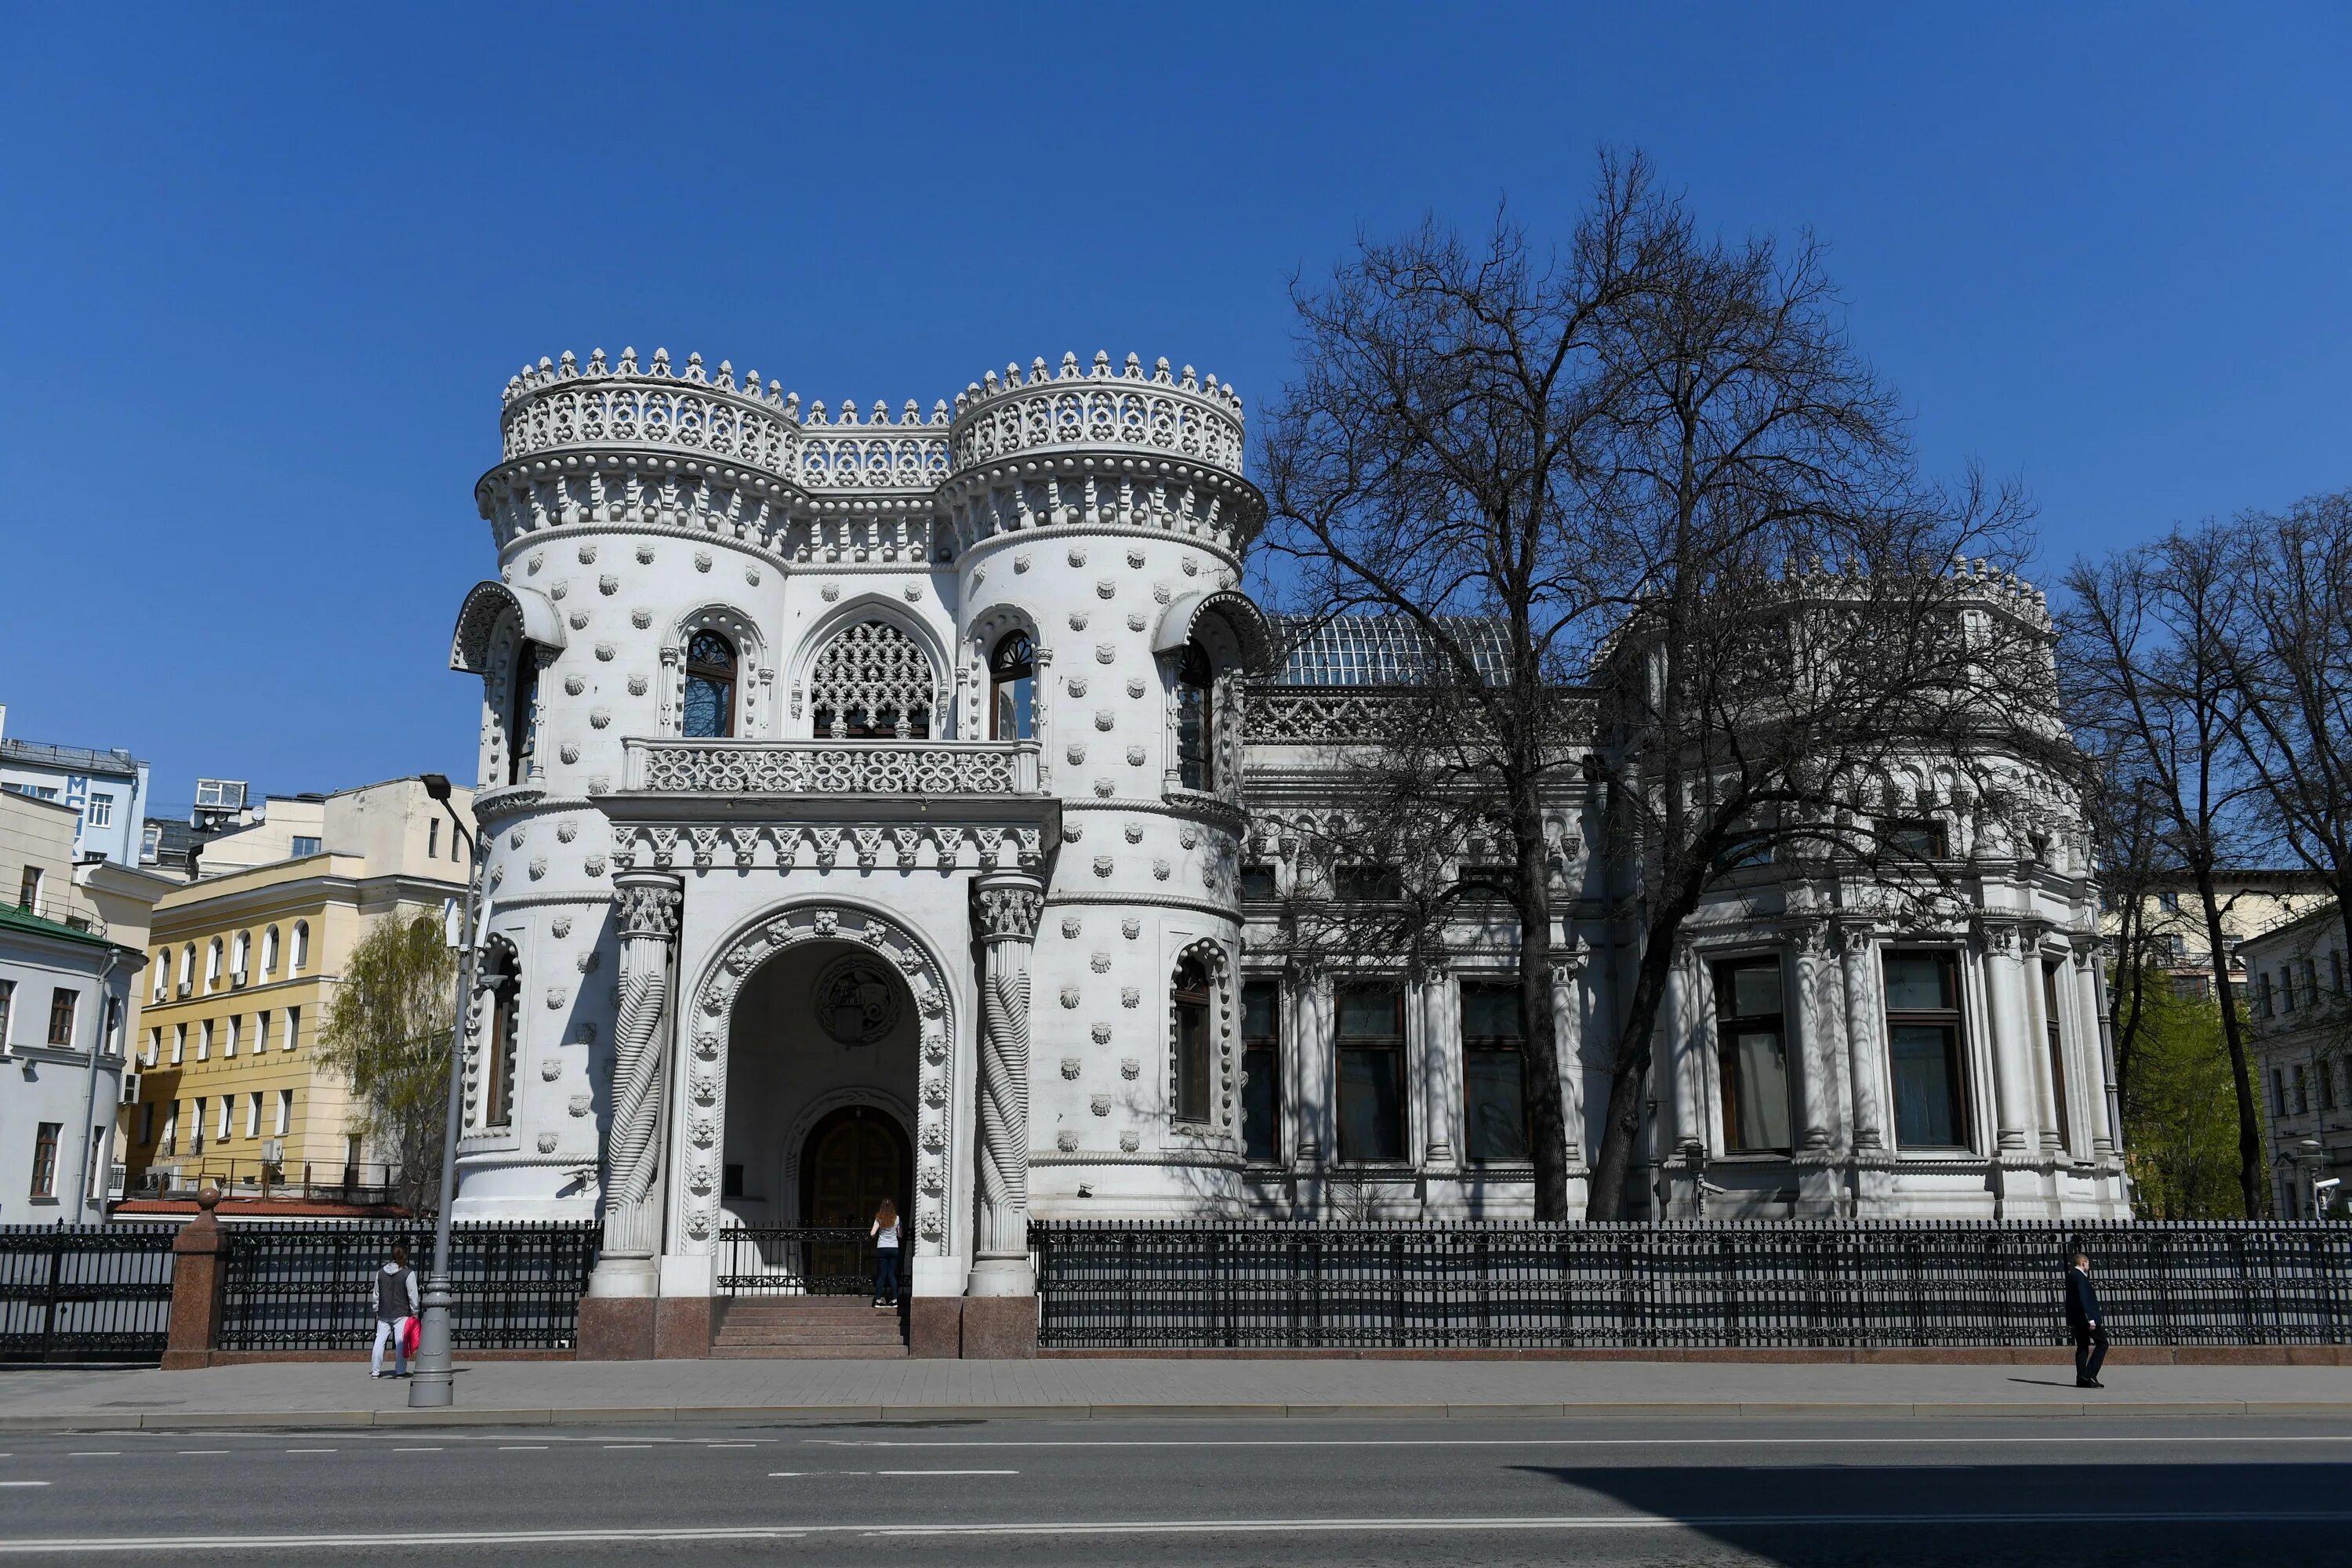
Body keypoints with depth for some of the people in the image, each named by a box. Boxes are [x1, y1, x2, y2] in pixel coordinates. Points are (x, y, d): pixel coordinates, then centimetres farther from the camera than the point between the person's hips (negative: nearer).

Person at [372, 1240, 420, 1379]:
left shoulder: (381, 1272, 4)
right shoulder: (408, 1274, -10)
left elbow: (376, 1294, 10)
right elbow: (412, 1295, -8)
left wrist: (376, 1311, 19)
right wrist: (415, 1312, 1)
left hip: (383, 1314, 4)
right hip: (402, 1314, -4)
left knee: (380, 1340, 9)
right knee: (401, 1342, 0)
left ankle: (375, 1371, 10)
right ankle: (400, 1371, 2)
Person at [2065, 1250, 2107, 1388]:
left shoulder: (2070, 1274, 13)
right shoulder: (2079, 1276, -15)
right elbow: (2083, 1299, -22)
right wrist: (2090, 1319, -23)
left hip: (2077, 1319, 9)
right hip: (2085, 1316, -9)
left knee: (2082, 1347, 11)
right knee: (2102, 1343, -1)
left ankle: (2082, 1379, 8)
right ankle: (2090, 1374, -9)